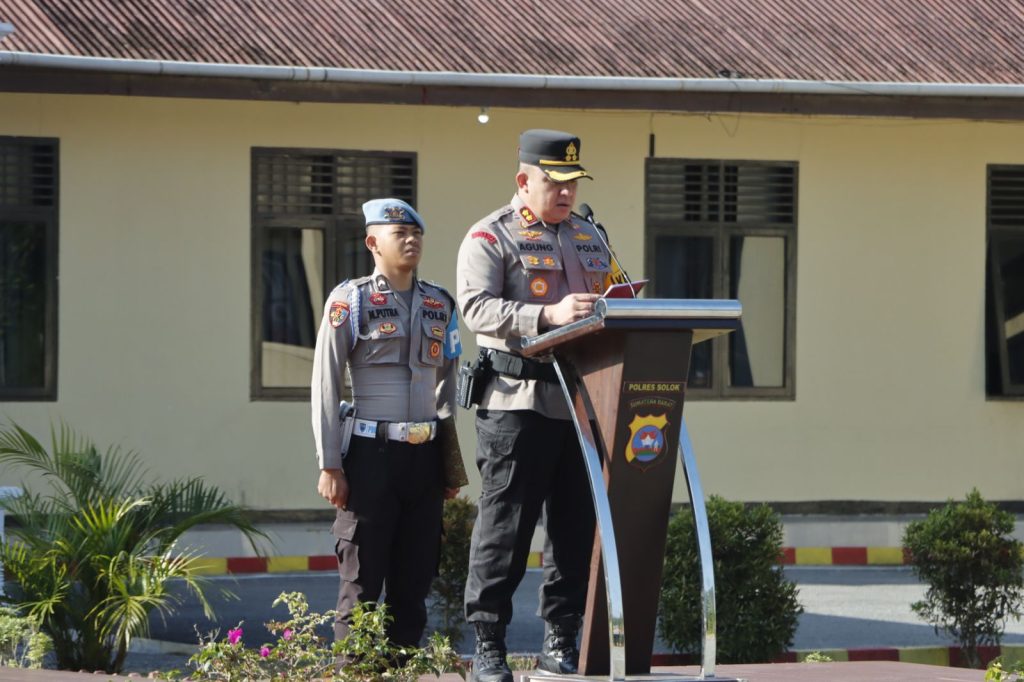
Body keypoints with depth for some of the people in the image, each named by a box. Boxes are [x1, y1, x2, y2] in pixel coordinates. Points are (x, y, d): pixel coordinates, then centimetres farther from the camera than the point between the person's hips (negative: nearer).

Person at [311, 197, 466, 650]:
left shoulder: (439, 305, 13)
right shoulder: (350, 300, -2)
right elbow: (326, 386, -4)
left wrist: (451, 459, 15)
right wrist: (330, 466, -9)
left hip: (425, 455, 5)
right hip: (371, 455, -5)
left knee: (415, 580, 7)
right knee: (362, 583, -4)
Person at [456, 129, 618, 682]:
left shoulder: (590, 237, 20)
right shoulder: (490, 237, -1)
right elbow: (476, 306, -15)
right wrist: (547, 315, -29)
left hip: (583, 402, 6)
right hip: (518, 402, -6)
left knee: (577, 527, 7)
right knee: (504, 527, -5)